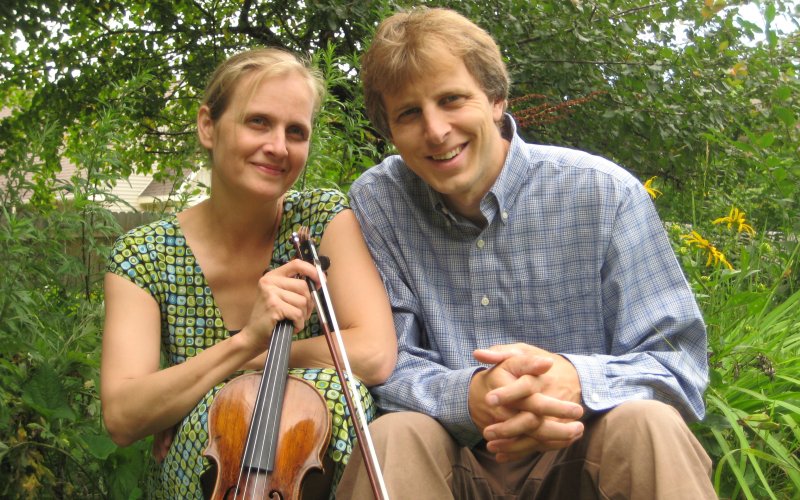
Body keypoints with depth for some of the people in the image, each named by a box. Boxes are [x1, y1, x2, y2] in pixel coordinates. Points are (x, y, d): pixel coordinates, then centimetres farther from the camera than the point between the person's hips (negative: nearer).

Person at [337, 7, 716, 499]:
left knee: (646, 425, -31)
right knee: (395, 436, -29)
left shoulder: (605, 194, -7)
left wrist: (576, 380, -32)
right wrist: (469, 396, -29)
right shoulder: (377, 203, -2)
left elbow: (677, 365, -8)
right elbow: (386, 366, -5)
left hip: (580, 456, -1)